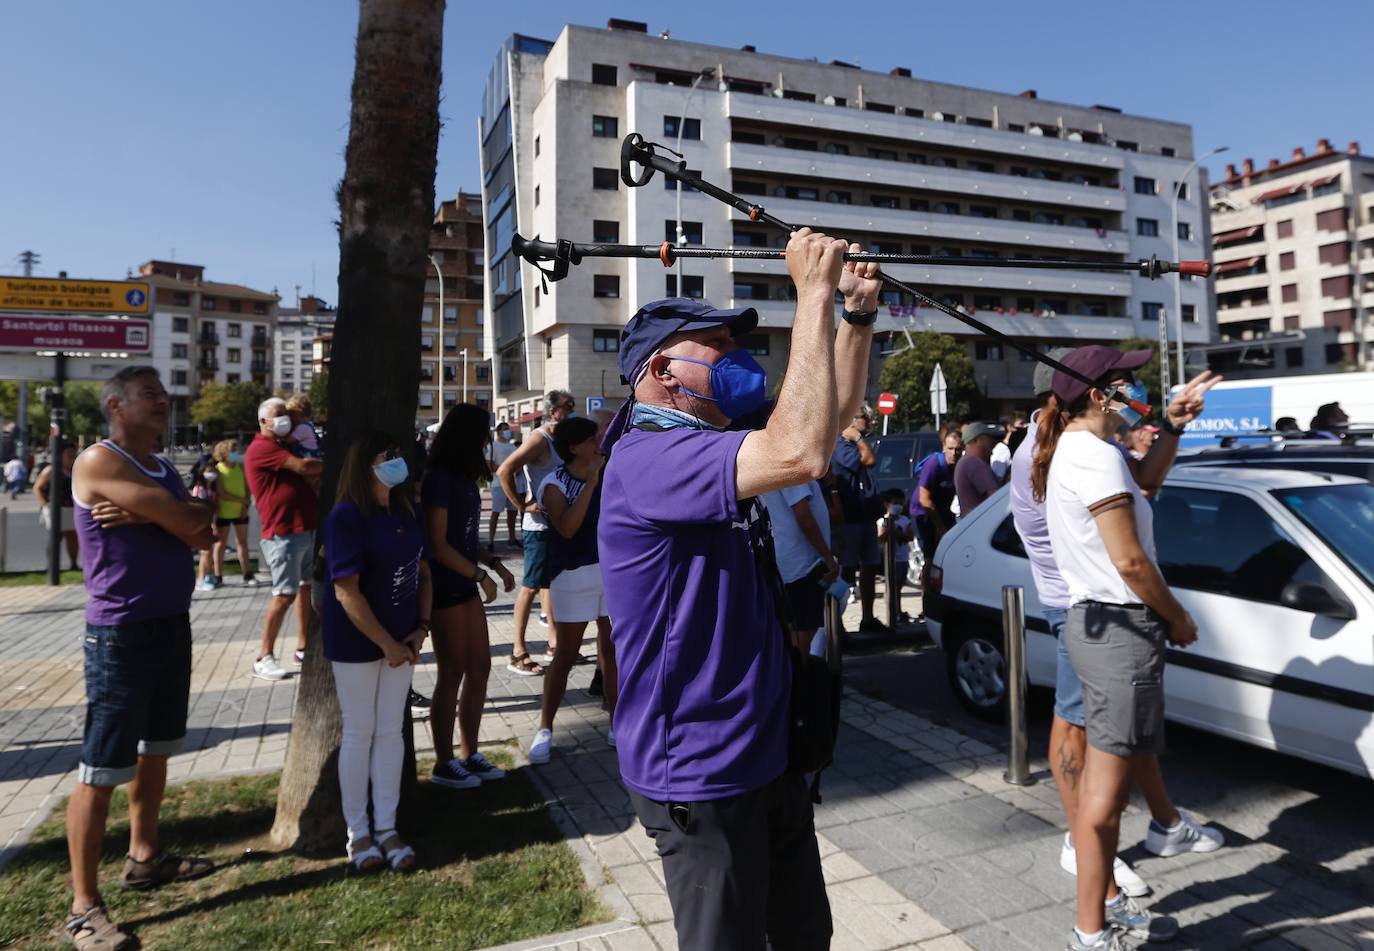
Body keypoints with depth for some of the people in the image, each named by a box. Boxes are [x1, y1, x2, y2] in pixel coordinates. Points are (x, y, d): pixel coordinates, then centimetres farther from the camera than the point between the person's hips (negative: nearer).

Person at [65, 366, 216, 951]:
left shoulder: (165, 471, 12)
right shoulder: (99, 461, -14)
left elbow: (201, 535, 0)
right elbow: (183, 517, -22)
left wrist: (146, 516, -14)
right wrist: (183, 512, 0)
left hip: (172, 624, 9)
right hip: (121, 633, -9)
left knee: (156, 748, 18)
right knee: (101, 768, -3)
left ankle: (145, 857, 33)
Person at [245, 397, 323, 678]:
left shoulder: (282, 447, 22)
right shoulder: (261, 447, -10)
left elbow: (306, 476, 19)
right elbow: (303, 467, -20)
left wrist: (319, 469, -2)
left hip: (307, 529, 9)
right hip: (284, 534, -9)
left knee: (307, 588, 12)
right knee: (284, 595, -7)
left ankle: (302, 647, 20)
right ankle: (264, 657, 2)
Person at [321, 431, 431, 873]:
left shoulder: (406, 512, 4)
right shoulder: (346, 516, -16)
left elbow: (422, 572, 10)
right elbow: (346, 592, -19)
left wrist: (420, 628, -1)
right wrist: (387, 644, -16)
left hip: (401, 639, 6)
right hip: (356, 642, -6)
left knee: (391, 731, 11)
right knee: (359, 732, 6)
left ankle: (386, 827, 23)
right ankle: (357, 831, 23)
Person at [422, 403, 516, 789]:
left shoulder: (463, 477, 11)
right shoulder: (439, 478, -15)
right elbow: (438, 545, -18)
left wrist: (495, 564, 8)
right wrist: (481, 575, -13)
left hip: (466, 586, 9)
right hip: (445, 587, -9)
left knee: (479, 669, 12)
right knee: (452, 675, 1)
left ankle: (469, 754, 24)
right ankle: (444, 764, 16)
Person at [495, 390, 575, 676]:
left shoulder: (560, 440, 13)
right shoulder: (540, 438, -13)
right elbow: (504, 471, -23)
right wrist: (523, 504, -20)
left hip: (558, 524, 9)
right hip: (539, 525, -9)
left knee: (550, 582, 16)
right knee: (531, 586, -4)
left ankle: (555, 642, 27)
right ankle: (518, 652, 3)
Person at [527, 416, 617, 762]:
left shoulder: (607, 475, 5)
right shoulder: (555, 484, -9)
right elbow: (567, 528, -24)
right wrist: (590, 482, -23)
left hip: (614, 570, 4)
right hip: (574, 575, -4)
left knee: (612, 651, 9)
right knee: (565, 655, 3)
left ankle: (617, 726, 19)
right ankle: (544, 729, 17)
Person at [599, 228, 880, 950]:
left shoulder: (713, 450, 8)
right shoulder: (647, 458, -23)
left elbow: (831, 416, 15)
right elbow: (801, 455, -37)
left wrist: (859, 314, 2)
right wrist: (814, 294, -27)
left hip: (769, 752, 9)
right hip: (701, 777, -9)